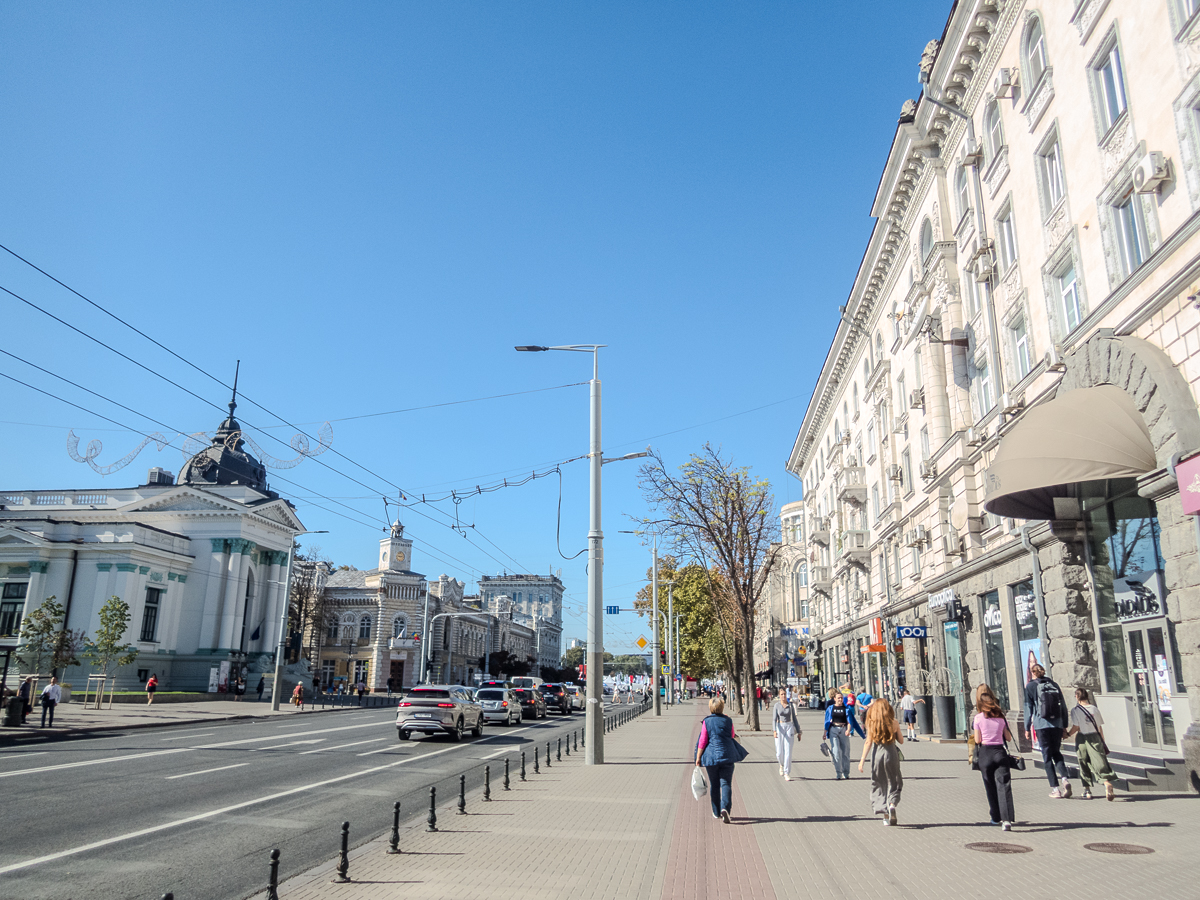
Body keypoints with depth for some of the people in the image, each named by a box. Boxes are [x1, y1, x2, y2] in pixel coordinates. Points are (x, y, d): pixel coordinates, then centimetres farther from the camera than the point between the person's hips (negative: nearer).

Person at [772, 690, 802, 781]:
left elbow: (794, 719, 9)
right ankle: (782, 764, 35)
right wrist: (774, 731, -20)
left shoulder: (790, 705, 5)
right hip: (780, 728, 0)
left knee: (788, 752, -8)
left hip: (789, 727, 1)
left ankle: (786, 774, -3)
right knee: (779, 753, 0)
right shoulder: (776, 706, 0)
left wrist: (798, 731, 7)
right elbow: (774, 719, -6)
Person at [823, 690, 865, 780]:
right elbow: (827, 721, 10)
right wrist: (825, 733, 8)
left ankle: (846, 774, 19)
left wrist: (848, 730, -18)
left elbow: (850, 721, -1)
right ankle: (838, 774, -6)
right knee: (836, 752, -9)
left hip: (844, 730, 1)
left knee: (845, 752, 5)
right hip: (833, 730, -1)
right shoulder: (830, 708, 6)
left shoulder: (847, 709, 4)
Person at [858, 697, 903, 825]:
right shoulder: (894, 723, -2)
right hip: (891, 754, 0)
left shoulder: (872, 724, -4)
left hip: (877, 755, 0)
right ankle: (892, 804, -14)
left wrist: (862, 760, -6)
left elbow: (868, 742, -8)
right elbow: (901, 741, 5)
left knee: (879, 785, 12)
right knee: (894, 783, 14)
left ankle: (885, 816, 9)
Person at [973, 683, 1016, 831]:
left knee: (990, 787, 13)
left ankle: (996, 818, 23)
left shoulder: (978, 718, -5)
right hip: (1000, 752, 1)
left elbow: (977, 740, -5)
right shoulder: (1001, 716, 3)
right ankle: (1007, 819, -18)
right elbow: (1008, 737, 8)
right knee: (1004, 786, -5)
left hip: (985, 753, -1)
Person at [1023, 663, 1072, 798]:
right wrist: (1065, 725, 17)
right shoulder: (1054, 685, 10)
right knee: (1056, 752, 16)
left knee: (1047, 756, 2)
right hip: (1057, 724, 4)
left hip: (1041, 725, -3)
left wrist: (1027, 728, 6)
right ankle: (1065, 779, -6)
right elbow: (1063, 706, 10)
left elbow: (1028, 708, -1)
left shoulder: (1031, 686, 0)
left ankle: (1055, 789, -1)